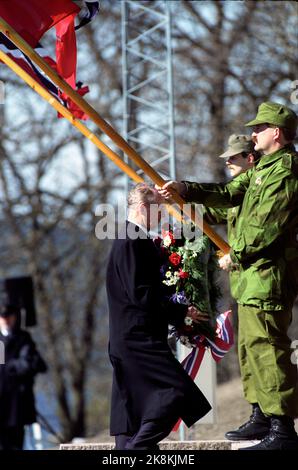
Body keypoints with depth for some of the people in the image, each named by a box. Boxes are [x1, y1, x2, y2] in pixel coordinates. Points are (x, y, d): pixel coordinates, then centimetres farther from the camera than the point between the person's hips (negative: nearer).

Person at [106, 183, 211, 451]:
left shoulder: (130, 240, 17)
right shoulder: (132, 242, -15)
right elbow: (140, 293, -20)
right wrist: (180, 312, -15)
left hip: (127, 338, 11)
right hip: (140, 337, -11)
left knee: (132, 406, 10)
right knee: (176, 392, -13)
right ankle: (138, 448, -16)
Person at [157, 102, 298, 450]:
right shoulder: (264, 168, 20)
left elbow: (267, 227, -19)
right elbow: (229, 194, 20)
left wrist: (235, 255, -11)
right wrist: (184, 189, 11)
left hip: (270, 271, -11)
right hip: (255, 271, 11)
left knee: (265, 345, -15)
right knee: (251, 344, 16)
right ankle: (262, 416, 25)